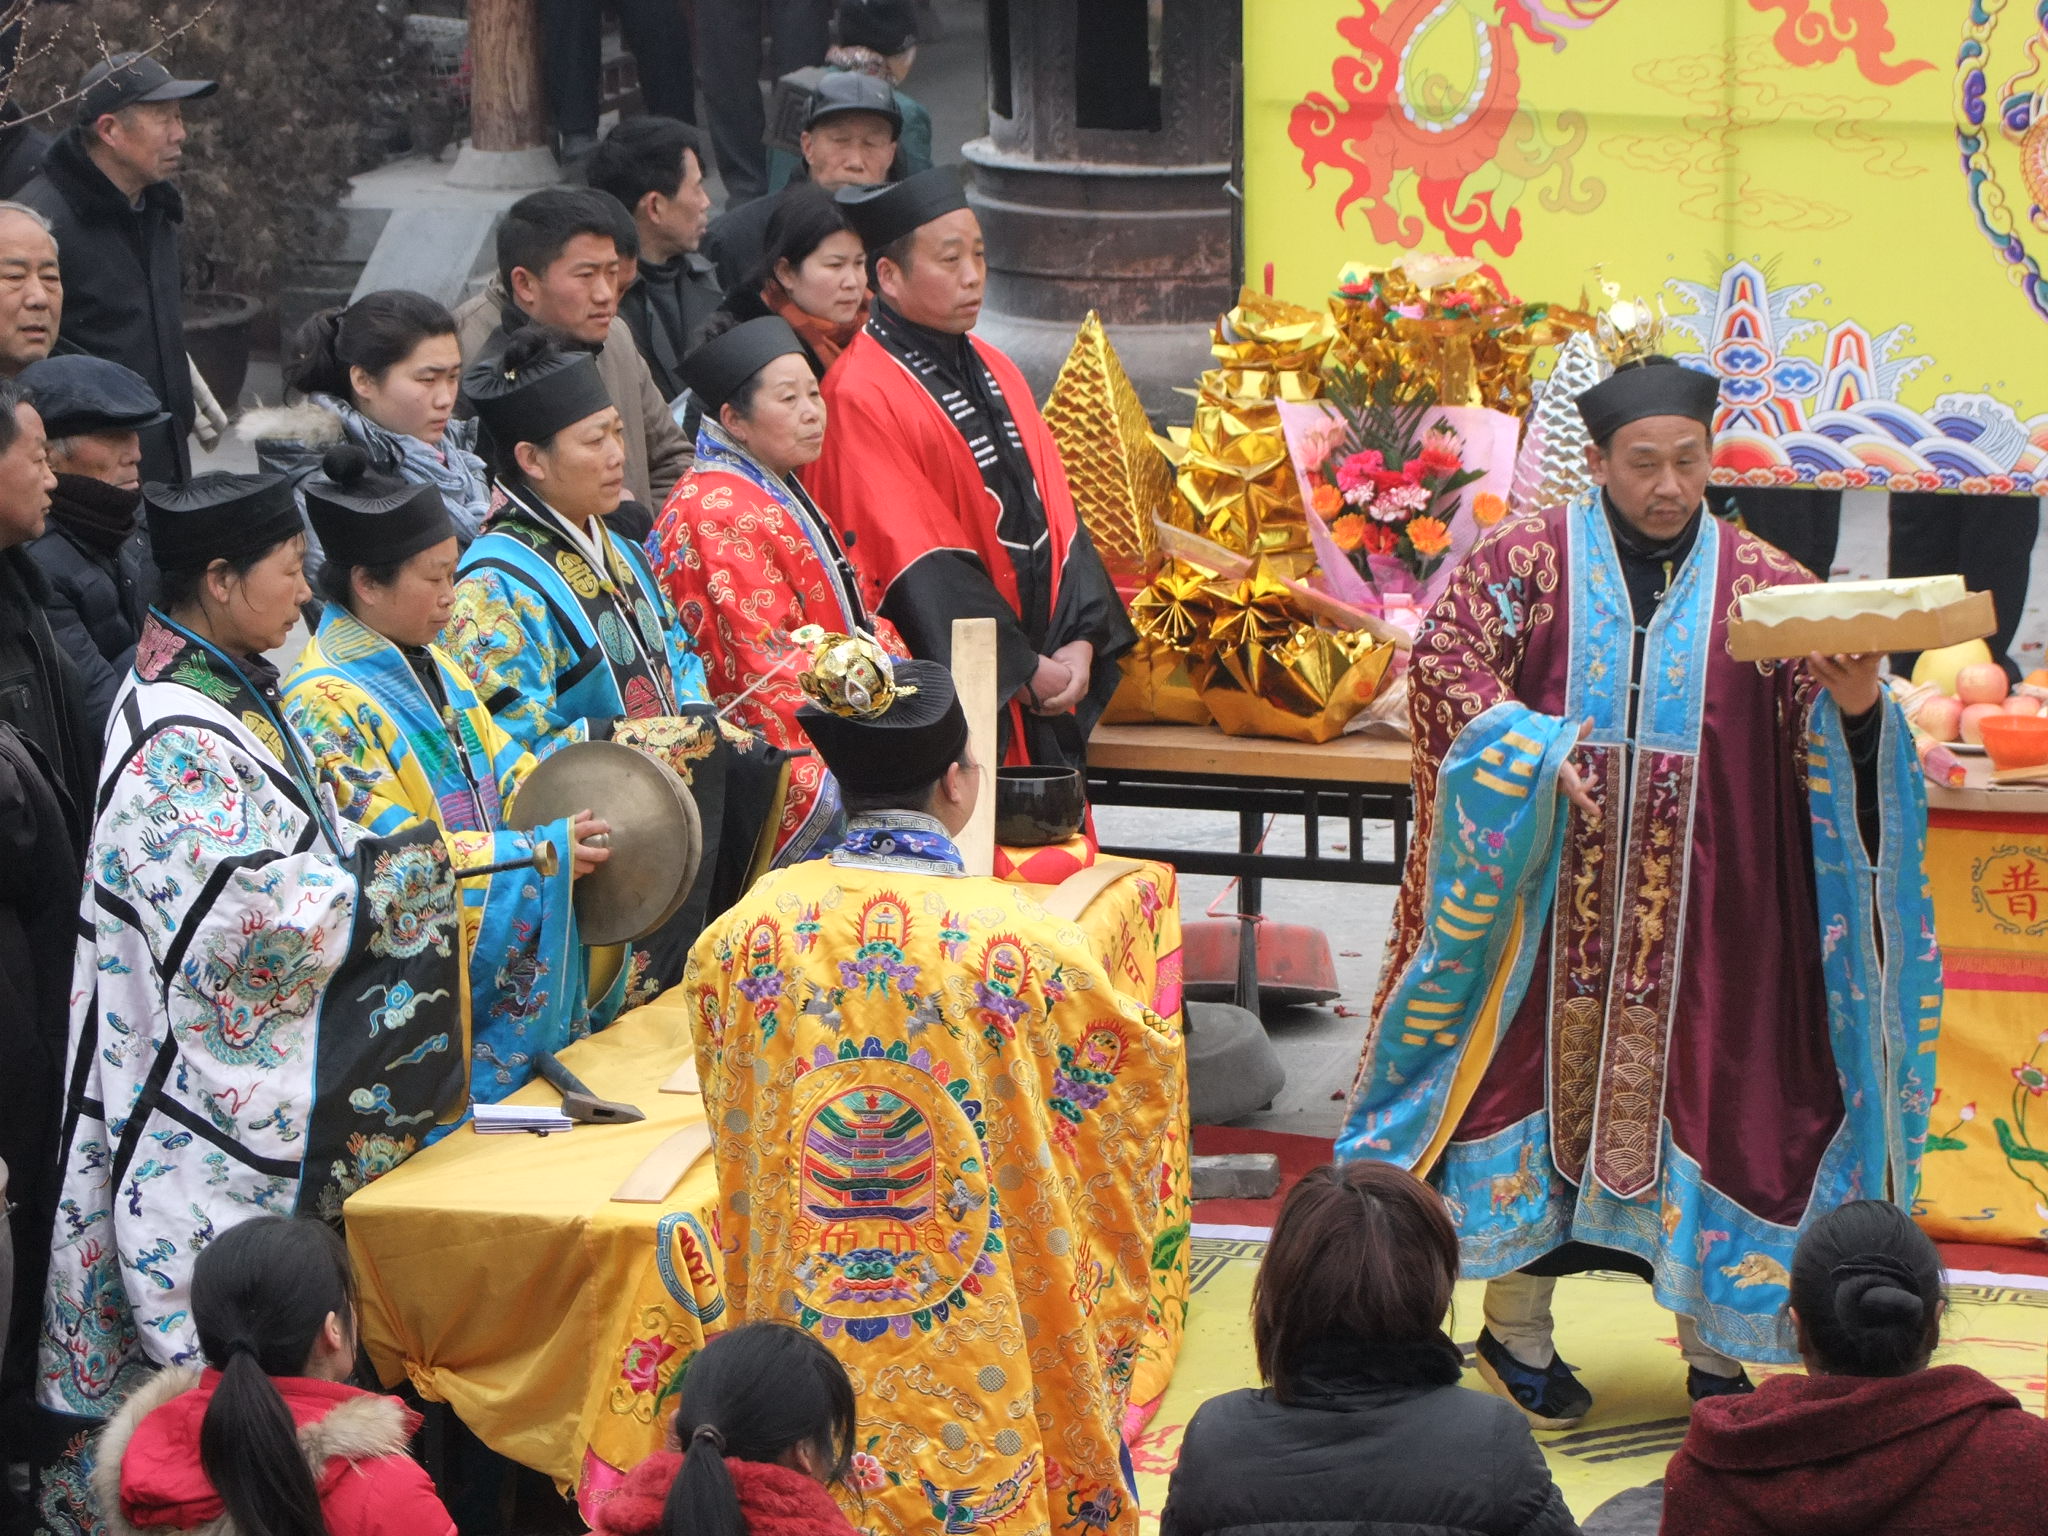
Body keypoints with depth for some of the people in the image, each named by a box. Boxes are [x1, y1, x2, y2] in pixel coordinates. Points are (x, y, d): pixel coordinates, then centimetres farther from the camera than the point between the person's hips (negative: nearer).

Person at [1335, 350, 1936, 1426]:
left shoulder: (1761, 583, 3)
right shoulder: (1528, 560, 1)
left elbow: (1823, 735, -3)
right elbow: (1445, 660, -5)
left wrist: (1854, 704, -26)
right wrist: (1532, 747, -19)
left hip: (1705, 922, 1)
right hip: (1554, 909, -1)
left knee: (1706, 1100, 4)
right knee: (1536, 1086, 7)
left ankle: (1713, 1348, 16)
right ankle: (1515, 1331, 22)